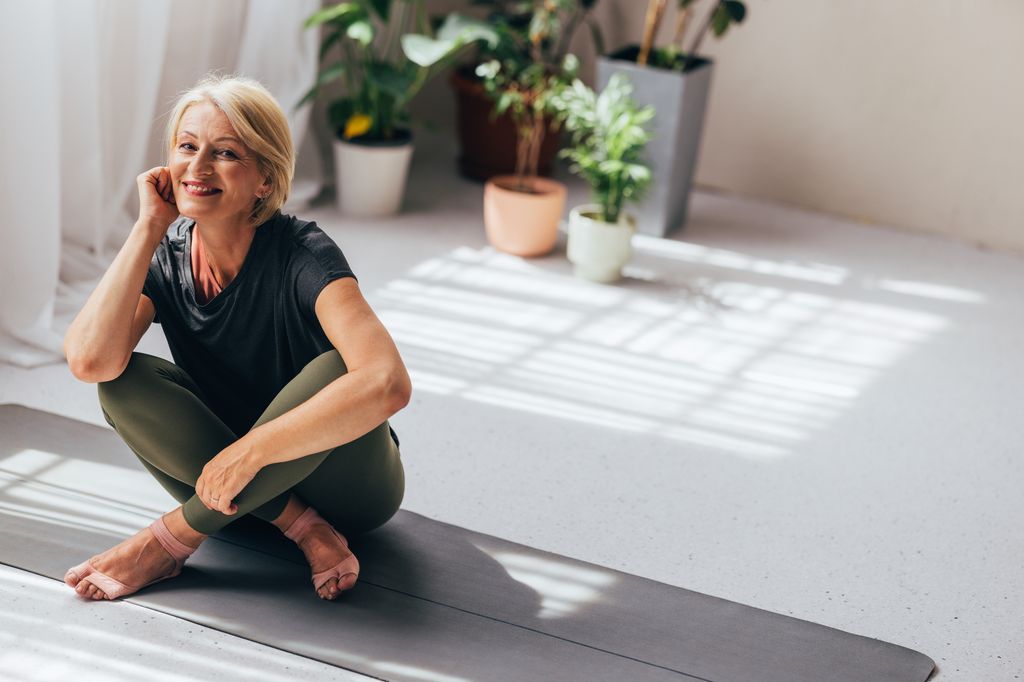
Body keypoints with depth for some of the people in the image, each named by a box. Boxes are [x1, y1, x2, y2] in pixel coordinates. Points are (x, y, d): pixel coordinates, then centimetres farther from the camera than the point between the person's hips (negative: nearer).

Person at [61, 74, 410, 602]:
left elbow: (388, 383, -39)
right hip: (242, 487, 4)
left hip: (348, 483, -4)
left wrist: (251, 450, -36)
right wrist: (149, 226, -23)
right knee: (121, 383, -18)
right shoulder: (166, 258, -9)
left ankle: (173, 538, -18)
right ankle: (305, 530, -18)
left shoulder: (302, 256, -23)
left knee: (333, 368, -34)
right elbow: (89, 361, -28)